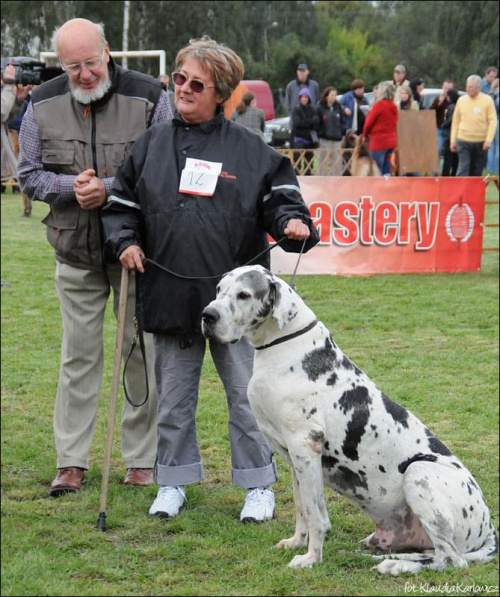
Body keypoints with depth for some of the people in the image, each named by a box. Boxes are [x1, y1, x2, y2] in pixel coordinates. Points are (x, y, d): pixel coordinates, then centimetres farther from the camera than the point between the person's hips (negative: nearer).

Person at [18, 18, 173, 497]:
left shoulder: (147, 97, -9)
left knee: (142, 353, 4)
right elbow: (29, 174, 4)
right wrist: (71, 187, -15)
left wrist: (109, 189, -21)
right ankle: (71, 462, 13)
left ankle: (141, 461, 14)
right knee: (79, 354, 7)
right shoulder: (43, 104, 0)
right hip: (75, 251, 2)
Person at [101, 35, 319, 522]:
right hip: (169, 294, 3)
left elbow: (280, 199, 2)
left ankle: (258, 485, 16)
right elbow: (120, 204, 14)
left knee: (246, 395, 3)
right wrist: (125, 241, -2)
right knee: (173, 396, 12)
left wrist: (293, 223, -18)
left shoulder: (250, 149, 0)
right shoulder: (152, 145, 8)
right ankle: (174, 481, 26)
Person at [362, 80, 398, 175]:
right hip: (391, 141, 7)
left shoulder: (379, 105, -12)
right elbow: (394, 124, 13)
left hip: (379, 141, -7)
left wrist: (365, 134, 12)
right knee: (386, 173, 12)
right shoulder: (394, 107, 9)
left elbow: (368, 123, -6)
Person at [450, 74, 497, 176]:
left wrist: (489, 140, -14)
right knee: (463, 169, -9)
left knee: (477, 172, 8)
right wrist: (453, 140, 7)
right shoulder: (461, 100, 4)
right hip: (463, 141, 1)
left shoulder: (487, 100, -2)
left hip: (481, 142, -1)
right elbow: (455, 121, 9)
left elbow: (492, 121, -4)